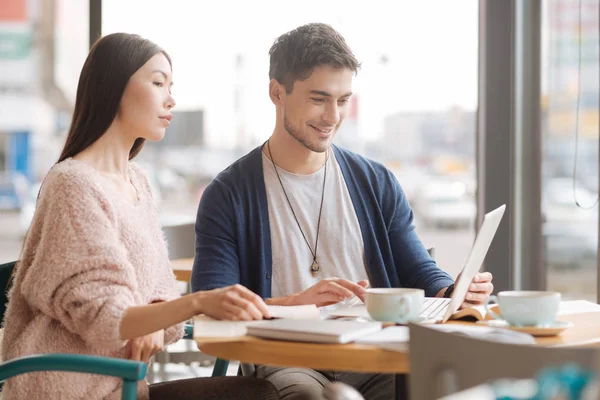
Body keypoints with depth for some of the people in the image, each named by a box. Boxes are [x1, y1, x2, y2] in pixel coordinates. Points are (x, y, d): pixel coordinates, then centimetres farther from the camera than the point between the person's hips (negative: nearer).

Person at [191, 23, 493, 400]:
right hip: (286, 362, -4)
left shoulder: (377, 183, 14)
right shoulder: (228, 195, 2)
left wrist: (454, 292, -9)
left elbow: (420, 274, 16)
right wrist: (298, 302, -24)